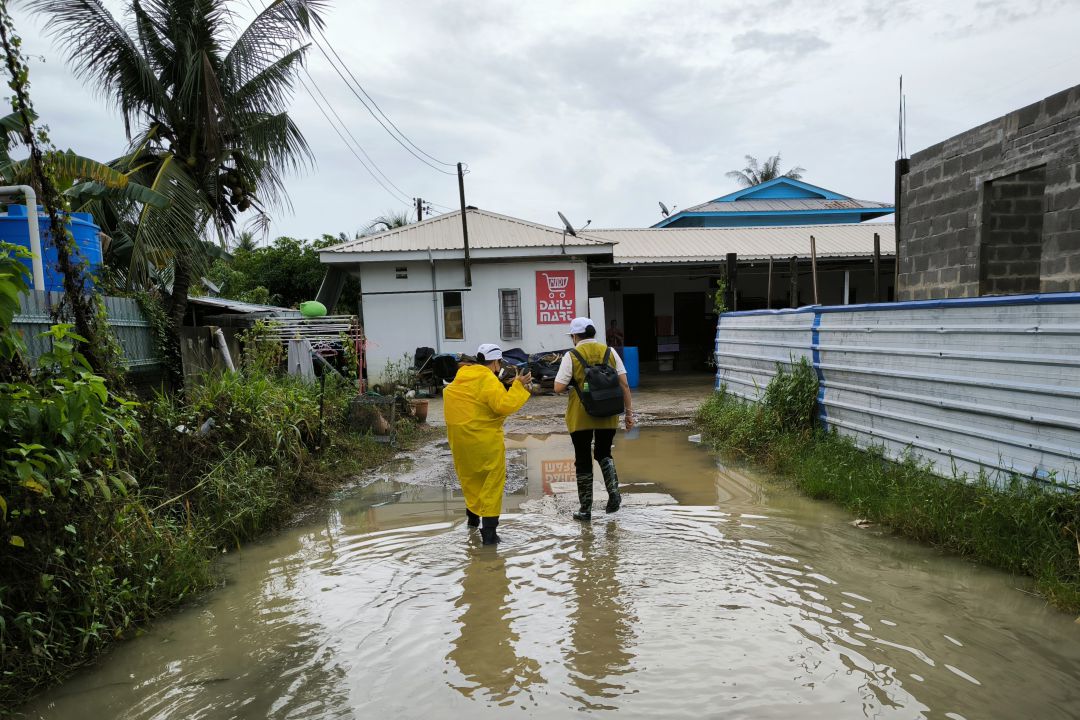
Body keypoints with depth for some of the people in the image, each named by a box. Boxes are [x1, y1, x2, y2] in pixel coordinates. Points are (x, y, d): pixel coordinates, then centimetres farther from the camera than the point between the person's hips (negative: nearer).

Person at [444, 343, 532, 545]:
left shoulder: (461, 378, 8)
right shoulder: (489, 381, -16)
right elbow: (504, 405, -24)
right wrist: (518, 386, -16)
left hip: (459, 437, 7)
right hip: (484, 439, -7)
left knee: (470, 477, 24)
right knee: (492, 482, 2)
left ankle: (473, 514, 41)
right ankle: (489, 530, -1)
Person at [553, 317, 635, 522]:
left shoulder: (571, 356, -7)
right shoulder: (610, 352, 2)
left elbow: (558, 388, -11)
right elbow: (624, 384, 0)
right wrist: (629, 413, 5)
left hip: (580, 417, -3)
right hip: (607, 415, 3)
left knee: (583, 461, 9)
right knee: (603, 453, 23)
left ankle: (585, 509, 15)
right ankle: (613, 492, 2)